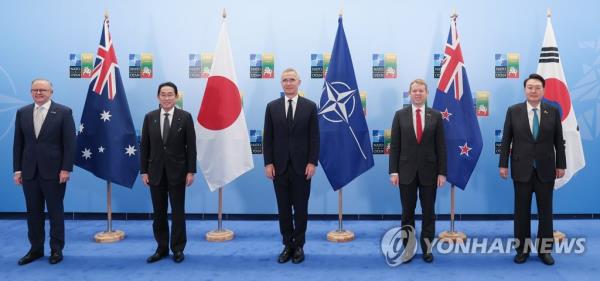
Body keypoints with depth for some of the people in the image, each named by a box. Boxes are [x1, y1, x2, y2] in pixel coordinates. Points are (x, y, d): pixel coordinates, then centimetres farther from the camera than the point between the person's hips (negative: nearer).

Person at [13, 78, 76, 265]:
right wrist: (17, 169, 4)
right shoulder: (22, 113, 9)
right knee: (33, 212, 10)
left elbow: (69, 143, -7)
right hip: (29, 171, 4)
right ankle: (36, 249, 21)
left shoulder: (63, 112, -3)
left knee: (55, 211, 6)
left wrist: (66, 169, -12)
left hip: (54, 171, -4)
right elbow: (18, 143, 9)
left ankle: (56, 249, 17)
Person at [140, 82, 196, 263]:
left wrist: (191, 171, -8)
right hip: (155, 172, 3)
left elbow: (191, 146, -4)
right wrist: (144, 171, 1)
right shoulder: (150, 117, 4)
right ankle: (162, 248, 20)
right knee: (159, 212, 9)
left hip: (177, 172, -2)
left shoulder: (185, 117, -3)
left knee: (178, 211, 5)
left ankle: (178, 249, 16)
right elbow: (144, 146, 5)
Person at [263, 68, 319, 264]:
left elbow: (314, 137, -1)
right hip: (279, 166, 1)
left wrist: (312, 162, -8)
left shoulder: (310, 106, 1)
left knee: (301, 208, 6)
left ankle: (299, 246, 18)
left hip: (301, 166, -1)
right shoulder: (272, 107, 5)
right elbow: (268, 138, 4)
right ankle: (288, 246, 18)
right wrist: (268, 163, -3)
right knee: (284, 208, 7)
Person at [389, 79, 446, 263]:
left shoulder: (436, 116, 2)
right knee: (408, 212, 7)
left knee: (428, 212, 7)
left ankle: (426, 248, 18)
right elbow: (394, 146, 0)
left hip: (429, 172, 0)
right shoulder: (400, 115, 2)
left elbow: (441, 147, 1)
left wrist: (442, 172, -3)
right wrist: (393, 171, -6)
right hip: (406, 171, 0)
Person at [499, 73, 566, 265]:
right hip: (522, 169, -1)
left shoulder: (553, 112, 2)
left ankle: (544, 249, 18)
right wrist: (503, 164, -3)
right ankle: (522, 249, 17)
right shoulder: (513, 111, 0)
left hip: (545, 170, 1)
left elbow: (559, 141, 5)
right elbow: (506, 140, 1)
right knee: (521, 211, 6)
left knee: (545, 211, 7)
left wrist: (561, 165, 3)